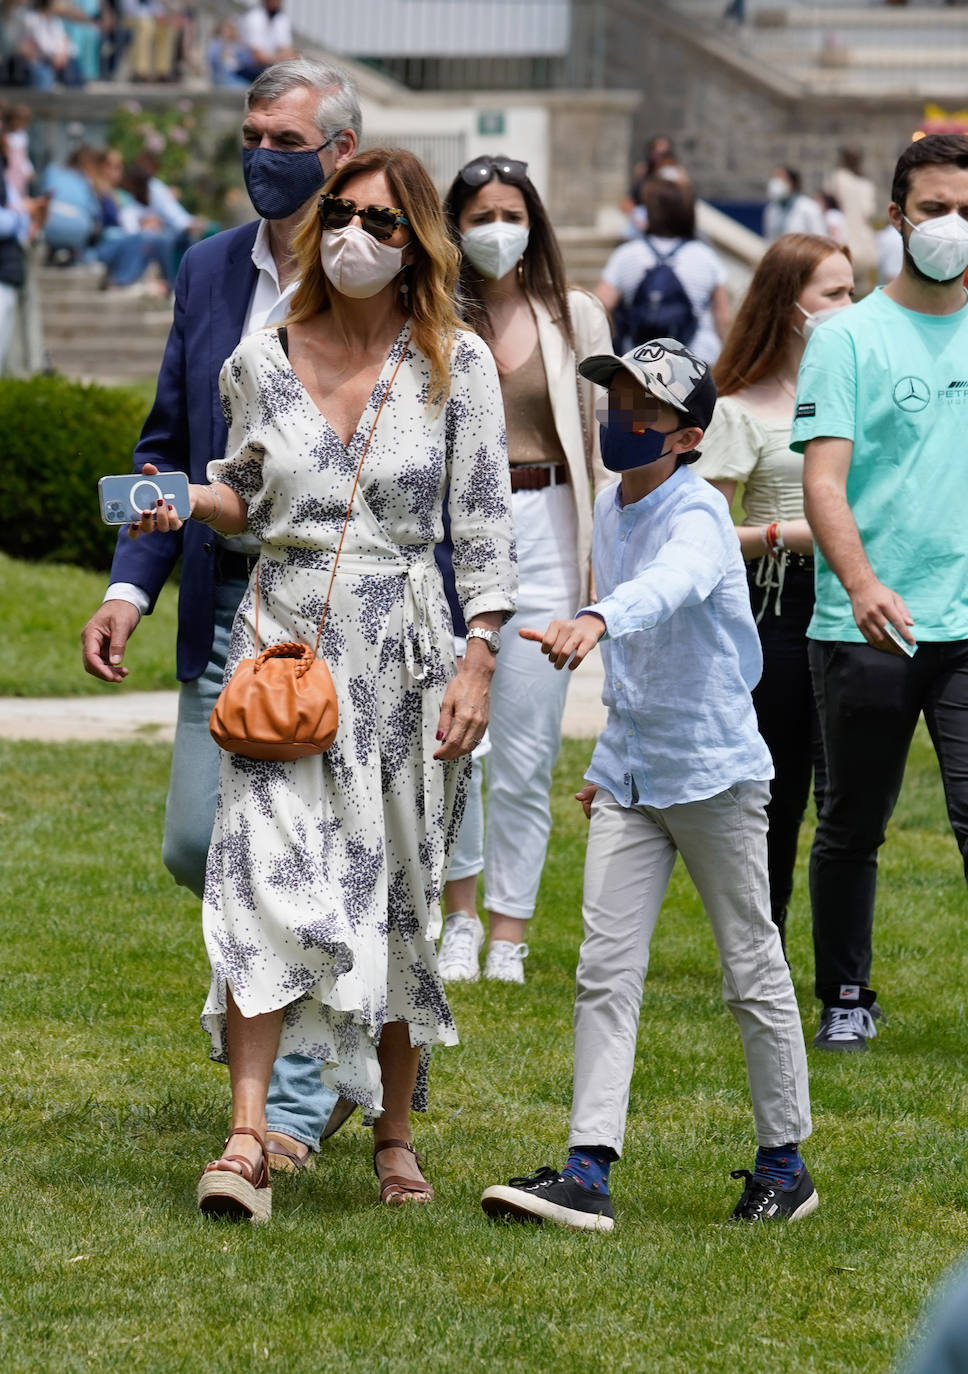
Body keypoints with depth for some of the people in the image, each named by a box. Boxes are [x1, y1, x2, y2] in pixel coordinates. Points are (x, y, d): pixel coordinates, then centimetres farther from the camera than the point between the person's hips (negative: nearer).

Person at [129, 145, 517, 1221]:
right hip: (284, 641, 1)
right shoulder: (261, 363, 4)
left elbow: (482, 524, 0)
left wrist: (478, 662, -7)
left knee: (397, 889, 5)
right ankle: (246, 1138, -16)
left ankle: (395, 1133, 19)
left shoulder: (456, 365, -1)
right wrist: (188, 501, -3)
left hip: (402, 652, -1)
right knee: (265, 874, -13)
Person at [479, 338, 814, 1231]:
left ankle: (784, 1161, 17)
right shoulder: (611, 513, 8)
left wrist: (598, 619, -61)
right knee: (606, 970, -2)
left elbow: (675, 582, -42)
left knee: (753, 972, 4)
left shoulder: (696, 513, -17)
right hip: (632, 778, 7)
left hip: (715, 771, -7)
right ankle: (588, 1172, -6)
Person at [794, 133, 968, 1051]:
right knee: (852, 827, 10)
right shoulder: (849, 338, -1)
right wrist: (863, 585, -27)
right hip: (863, 630, -1)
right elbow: (823, 480, -10)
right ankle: (844, 1000, 25)